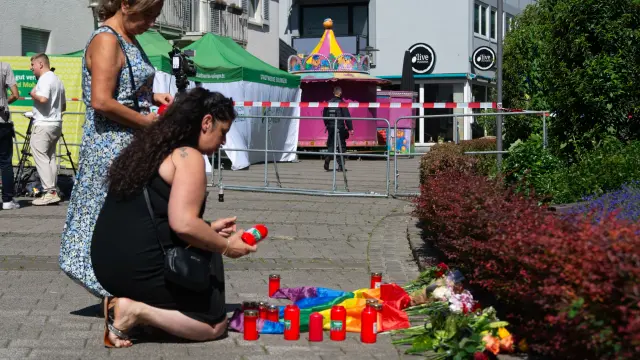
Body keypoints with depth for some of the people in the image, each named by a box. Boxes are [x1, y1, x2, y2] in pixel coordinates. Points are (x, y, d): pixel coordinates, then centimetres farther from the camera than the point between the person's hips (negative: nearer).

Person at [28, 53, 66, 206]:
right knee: (51, 158, 11)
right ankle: (52, 191, 9)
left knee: (41, 158, -8)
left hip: (43, 125, -9)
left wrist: (33, 94, -9)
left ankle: (49, 192, -13)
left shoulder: (45, 79, -11)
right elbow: (63, 106, 22)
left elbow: (43, 99, -26)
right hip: (56, 124, 9)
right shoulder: (57, 80, 18)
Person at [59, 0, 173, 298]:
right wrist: (148, 122, -17)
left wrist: (152, 97, 11)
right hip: (112, 144, -10)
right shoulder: (106, 40, -15)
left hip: (131, 145, 10)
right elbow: (101, 101, -24)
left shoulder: (128, 40, 15)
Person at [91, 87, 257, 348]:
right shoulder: (188, 156, -12)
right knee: (215, 324, 8)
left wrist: (209, 229, 20)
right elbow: (183, 224, -23)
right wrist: (226, 246, -8)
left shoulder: (151, 148, 16)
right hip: (142, 268, -8)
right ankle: (136, 311, -11)